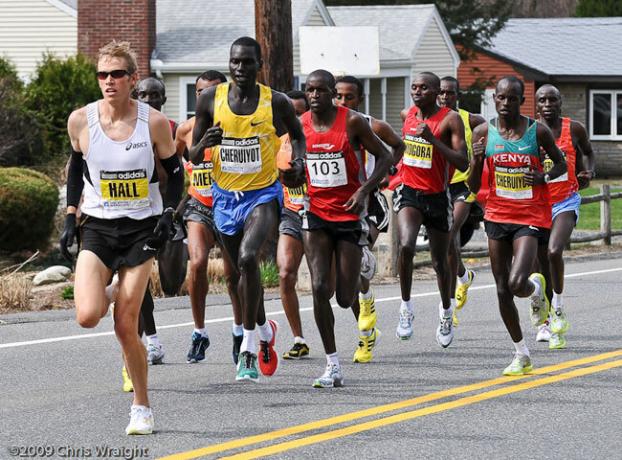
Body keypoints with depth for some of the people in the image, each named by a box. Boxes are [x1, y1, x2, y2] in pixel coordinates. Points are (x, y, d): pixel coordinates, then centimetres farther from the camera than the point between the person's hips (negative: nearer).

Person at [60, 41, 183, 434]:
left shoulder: (154, 123, -9)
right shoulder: (81, 120, -5)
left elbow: (175, 172, 5)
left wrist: (168, 213, -10)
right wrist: (71, 216, 8)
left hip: (142, 228, -1)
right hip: (97, 228, 2)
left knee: (126, 327, -4)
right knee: (87, 317, -18)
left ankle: (142, 407, 13)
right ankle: (108, 294, 20)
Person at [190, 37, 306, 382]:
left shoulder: (276, 102, -7)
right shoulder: (211, 100, -5)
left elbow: (297, 134, 14)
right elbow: (193, 157, 1)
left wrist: (298, 161, -6)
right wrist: (204, 143, -22)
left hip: (263, 195, -3)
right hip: (225, 196, 3)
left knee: (248, 258, -27)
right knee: (243, 270, 16)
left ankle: (249, 345, -18)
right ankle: (264, 329, 43)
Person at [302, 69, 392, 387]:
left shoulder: (352, 122, -10)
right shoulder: (300, 125, 1)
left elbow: (384, 157, -4)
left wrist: (365, 190, -16)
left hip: (349, 213, -3)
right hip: (316, 213, 3)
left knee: (345, 297, -2)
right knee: (320, 287, -12)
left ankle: (365, 319, 38)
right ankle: (333, 366, -5)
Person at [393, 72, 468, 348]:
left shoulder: (450, 119, -12)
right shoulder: (407, 115, 3)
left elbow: (462, 163, -20)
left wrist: (432, 139, -27)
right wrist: (397, 160, 12)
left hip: (437, 196, -2)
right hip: (408, 191, 2)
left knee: (440, 261, 12)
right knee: (406, 245, -25)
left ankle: (446, 310, 38)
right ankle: (406, 308, -13)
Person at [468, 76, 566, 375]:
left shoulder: (538, 131, -6)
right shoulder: (483, 133, -1)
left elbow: (560, 164, 11)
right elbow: (473, 187, 2)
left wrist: (544, 177, -9)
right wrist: (476, 161, -17)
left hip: (530, 217, -3)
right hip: (497, 215, 3)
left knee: (517, 284, -21)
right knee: (502, 291, 5)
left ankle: (537, 288, 18)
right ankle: (522, 355, 20)